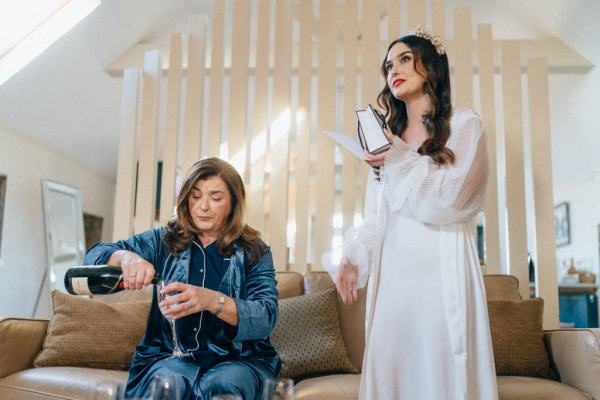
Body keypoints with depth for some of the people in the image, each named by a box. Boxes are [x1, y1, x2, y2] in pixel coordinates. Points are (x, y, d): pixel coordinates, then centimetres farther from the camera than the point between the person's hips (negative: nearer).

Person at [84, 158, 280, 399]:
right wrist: (126, 257, -20)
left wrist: (213, 300, -31)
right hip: (171, 355, 1)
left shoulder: (255, 252, 3)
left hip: (239, 359, -1)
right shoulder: (164, 241, 9)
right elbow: (96, 255, 4)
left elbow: (266, 317, -11)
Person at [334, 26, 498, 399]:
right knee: (390, 368, 4)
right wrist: (354, 257, 1)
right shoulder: (387, 137, 17)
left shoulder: (464, 124, 3)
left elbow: (450, 199, -8)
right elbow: (376, 215, 15)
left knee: (443, 367, -2)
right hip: (392, 270, 4)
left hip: (441, 269, -4)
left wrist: (397, 159, -7)